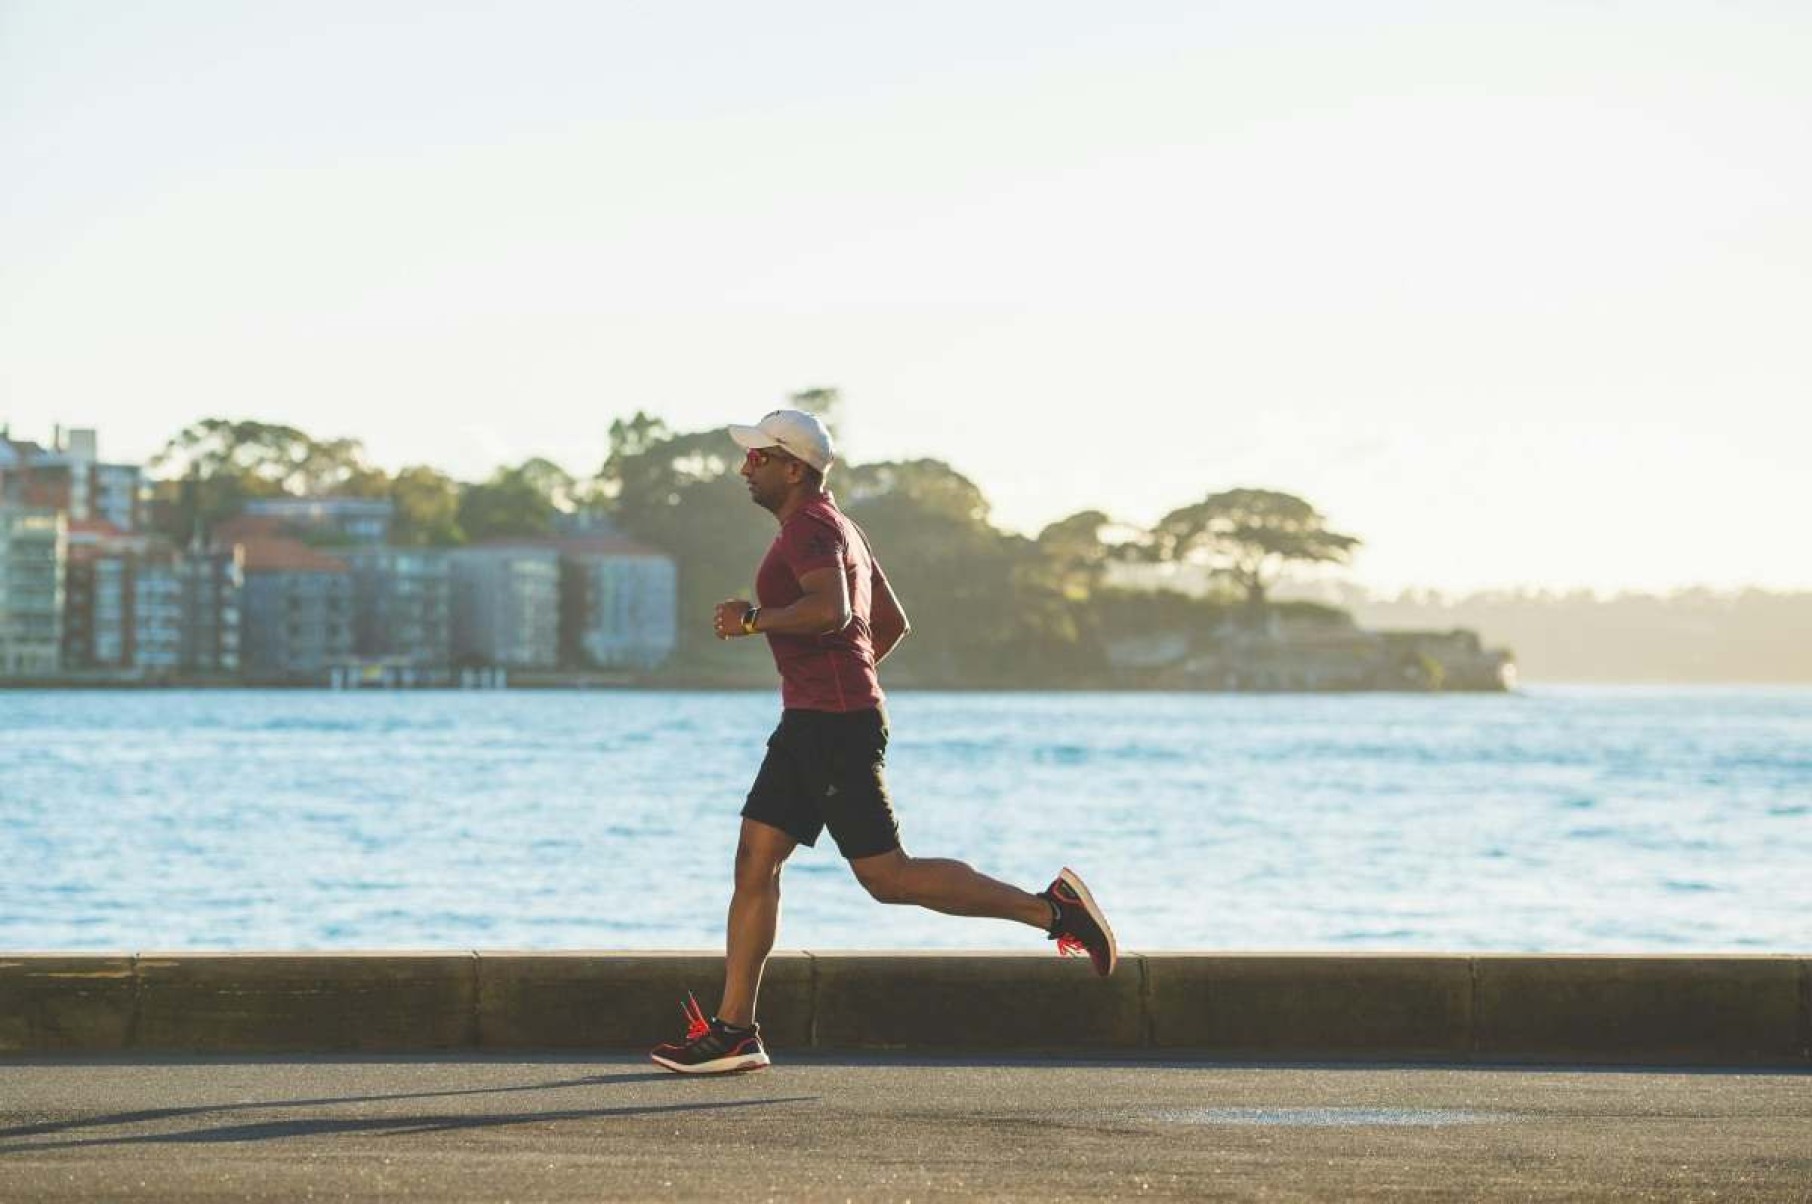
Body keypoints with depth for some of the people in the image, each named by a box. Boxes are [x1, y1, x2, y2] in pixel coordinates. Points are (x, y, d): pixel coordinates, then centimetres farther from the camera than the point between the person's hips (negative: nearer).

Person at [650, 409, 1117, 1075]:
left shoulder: (810, 527, -12)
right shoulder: (838, 528, 21)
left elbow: (830, 611, -30)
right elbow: (892, 622, 29)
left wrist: (753, 619, -19)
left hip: (834, 725, -11)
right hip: (809, 724, 11)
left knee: (887, 876, -10)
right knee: (754, 861, 6)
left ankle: (1049, 908, -6)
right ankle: (732, 1030, 4)